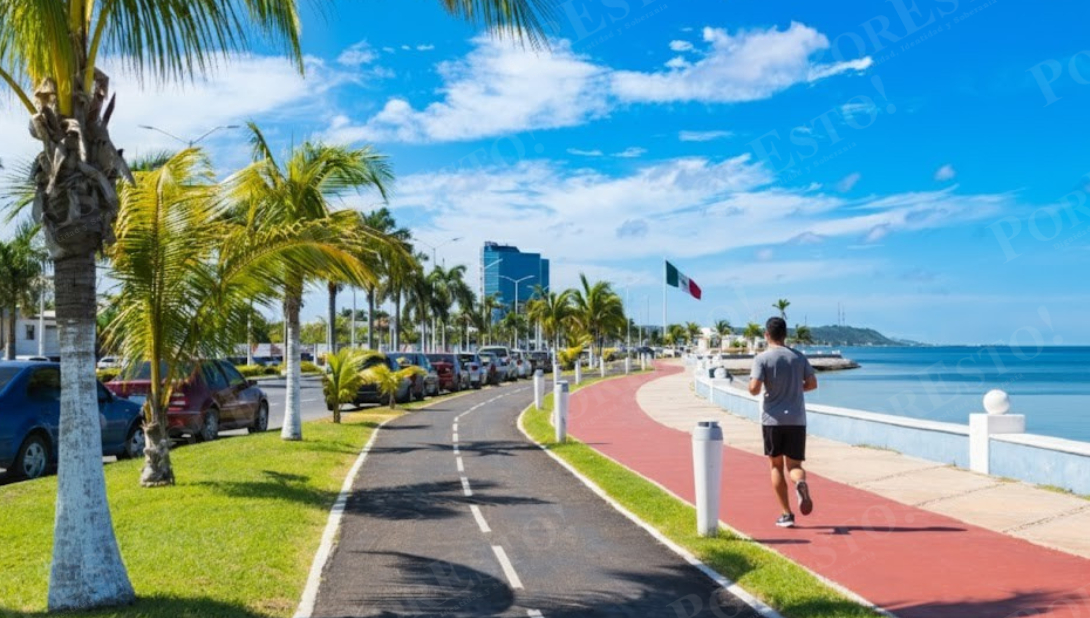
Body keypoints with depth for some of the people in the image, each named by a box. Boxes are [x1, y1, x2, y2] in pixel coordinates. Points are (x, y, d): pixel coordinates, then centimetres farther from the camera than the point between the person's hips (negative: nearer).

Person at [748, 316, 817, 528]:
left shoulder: (762, 358, -7)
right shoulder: (799, 357, 5)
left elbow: (754, 389, -15)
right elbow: (812, 383, 9)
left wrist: (753, 389, 8)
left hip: (773, 419, -2)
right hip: (797, 419, 2)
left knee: (776, 466, 11)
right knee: (794, 465, 9)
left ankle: (786, 514, 10)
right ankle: (800, 482, -27)